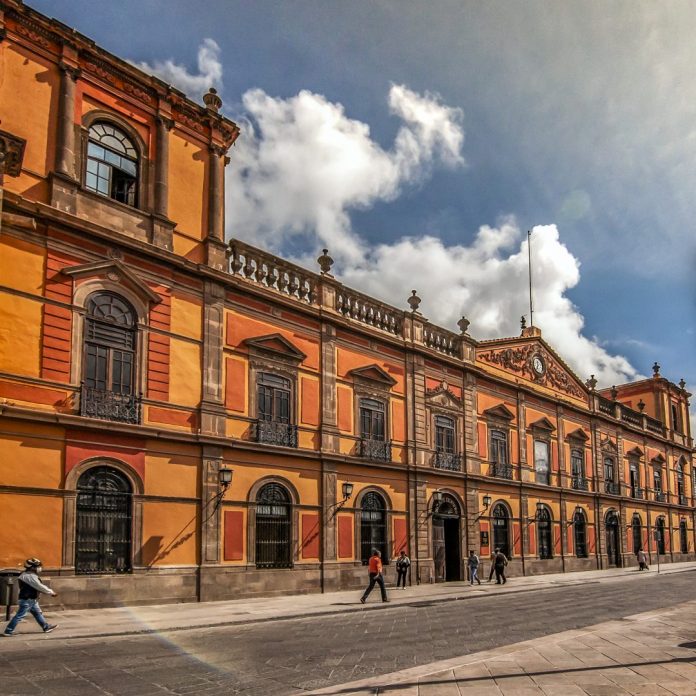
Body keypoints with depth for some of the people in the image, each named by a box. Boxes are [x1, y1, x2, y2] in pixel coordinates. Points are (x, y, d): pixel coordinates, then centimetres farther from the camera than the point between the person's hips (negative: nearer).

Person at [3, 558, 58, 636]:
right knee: (19, 615, -4)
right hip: (27, 600, -11)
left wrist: (49, 591, 12)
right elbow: (40, 587, -20)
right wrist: (51, 592, -11)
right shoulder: (30, 576, -22)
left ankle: (46, 627, 23)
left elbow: (39, 586, 17)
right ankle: (8, 631, 3)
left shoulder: (30, 575, 11)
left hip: (31, 600, 11)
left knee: (37, 613, 15)